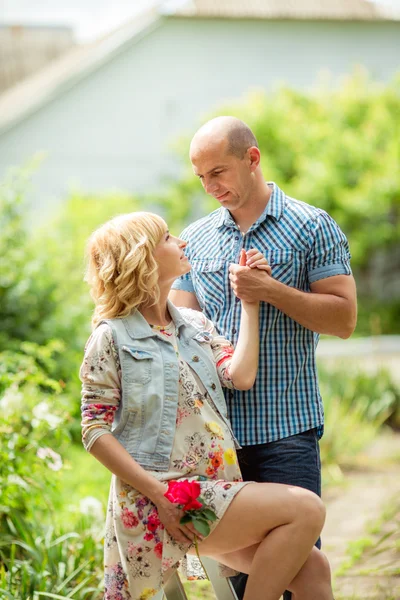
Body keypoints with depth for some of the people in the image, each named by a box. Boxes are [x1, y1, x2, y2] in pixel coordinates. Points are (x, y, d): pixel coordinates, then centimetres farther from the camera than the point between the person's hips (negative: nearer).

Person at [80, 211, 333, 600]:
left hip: (215, 489, 7)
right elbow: (95, 432, -8)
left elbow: (240, 376, -1)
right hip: (161, 500, -7)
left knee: (312, 568, -10)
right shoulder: (111, 338, -4)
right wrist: (159, 495, -17)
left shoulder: (196, 326, 16)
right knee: (305, 509, -20)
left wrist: (249, 301, 7)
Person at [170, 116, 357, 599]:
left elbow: (343, 318, -5)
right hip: (215, 430, 4)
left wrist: (270, 291, -15)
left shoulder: (311, 228, 0)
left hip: (286, 430, -4)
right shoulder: (195, 240, 12)